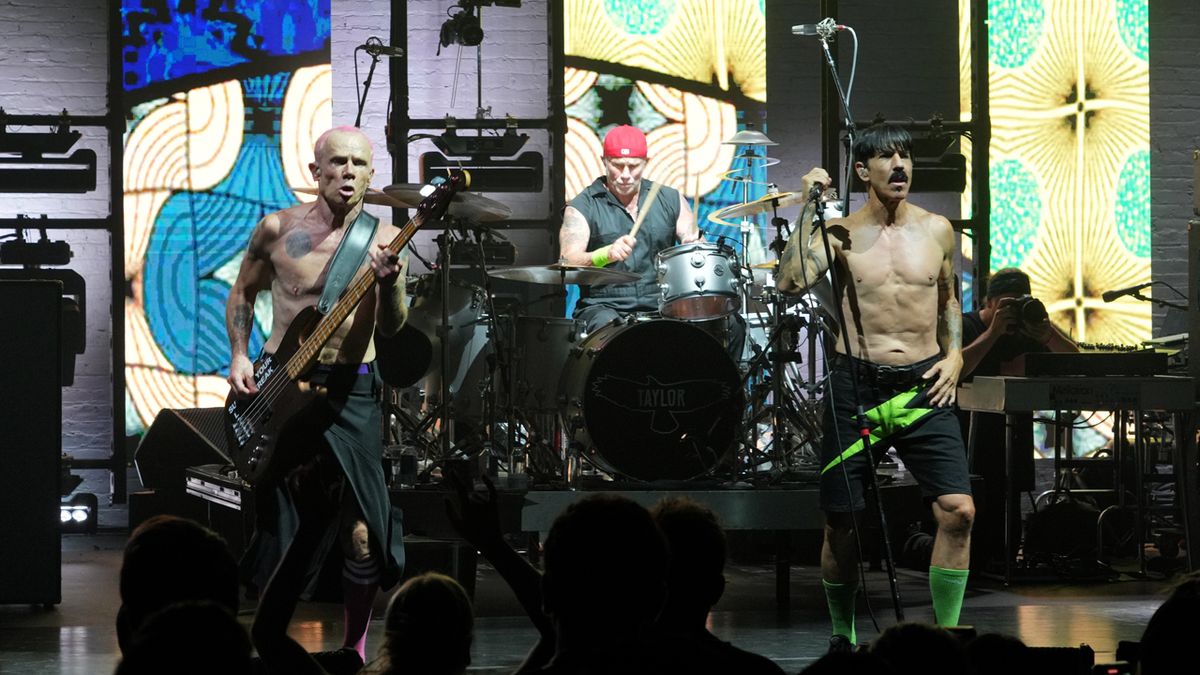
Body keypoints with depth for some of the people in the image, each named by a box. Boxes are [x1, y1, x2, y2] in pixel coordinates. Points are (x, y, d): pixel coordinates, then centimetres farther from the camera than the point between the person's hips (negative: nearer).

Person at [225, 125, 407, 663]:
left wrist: (388, 285, -31)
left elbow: (391, 328, -11)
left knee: (362, 530, -7)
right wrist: (239, 356, 0)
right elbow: (243, 293, 13)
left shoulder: (382, 239, -4)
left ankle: (356, 646, 9)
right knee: (276, 525, 5)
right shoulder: (277, 229, -2)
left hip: (350, 389, 0)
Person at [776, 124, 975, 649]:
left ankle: (948, 633, -1)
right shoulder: (840, 234, -1)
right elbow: (789, 284, -18)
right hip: (856, 386, -1)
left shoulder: (936, 230, 7)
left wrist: (954, 354, 7)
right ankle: (842, 636, 23)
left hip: (923, 387, 1)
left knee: (958, 510, -13)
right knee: (840, 520, 3)